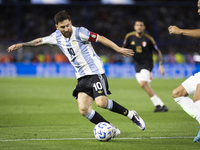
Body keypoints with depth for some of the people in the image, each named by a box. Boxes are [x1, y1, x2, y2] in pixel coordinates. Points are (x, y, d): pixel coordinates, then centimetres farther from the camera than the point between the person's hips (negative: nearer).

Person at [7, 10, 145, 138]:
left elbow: (101, 38, -11)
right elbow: (40, 41, 23)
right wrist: (22, 44, 22)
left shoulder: (79, 32, -12)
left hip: (95, 71, -6)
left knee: (101, 102, -25)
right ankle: (112, 130, 0)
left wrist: (119, 49, -16)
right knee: (83, 109, -11)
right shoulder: (56, 37, 6)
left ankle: (129, 114, -2)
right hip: (82, 76, 6)